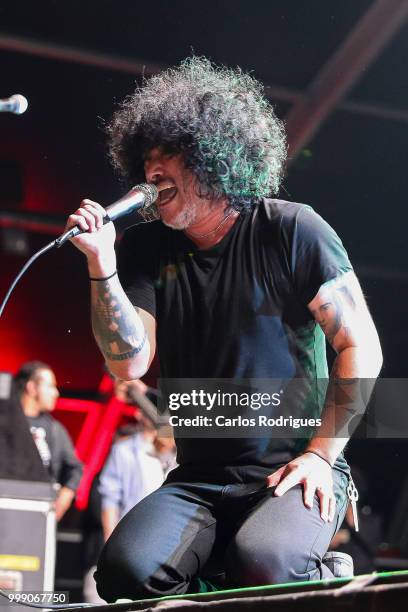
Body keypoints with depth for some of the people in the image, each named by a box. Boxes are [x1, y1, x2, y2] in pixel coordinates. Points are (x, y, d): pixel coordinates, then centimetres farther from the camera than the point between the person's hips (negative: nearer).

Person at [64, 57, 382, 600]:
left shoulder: (289, 230, -4)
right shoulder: (147, 250, 7)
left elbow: (361, 349, -4)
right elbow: (129, 364, -3)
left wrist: (322, 454, -10)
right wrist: (101, 265, -13)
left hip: (294, 472, -2)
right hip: (199, 479, 3)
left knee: (263, 565, -33)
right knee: (126, 567, -26)